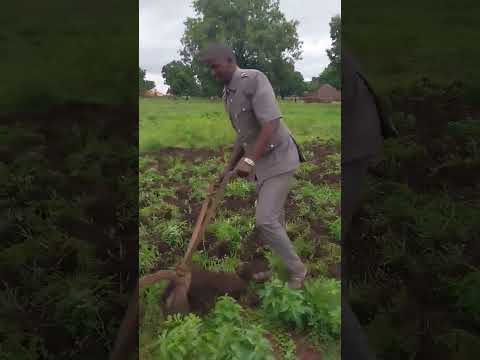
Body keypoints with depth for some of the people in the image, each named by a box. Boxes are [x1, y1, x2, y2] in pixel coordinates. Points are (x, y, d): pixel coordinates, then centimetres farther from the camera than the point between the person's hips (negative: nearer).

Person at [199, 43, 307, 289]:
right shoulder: (228, 95, 10)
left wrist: (249, 160, -34)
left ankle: (297, 271, 6)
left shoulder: (254, 79, -17)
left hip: (278, 158, -9)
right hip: (261, 162, 9)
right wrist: (230, 167, 18)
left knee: (265, 220, -12)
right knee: (273, 218, 14)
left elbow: (271, 124, -28)